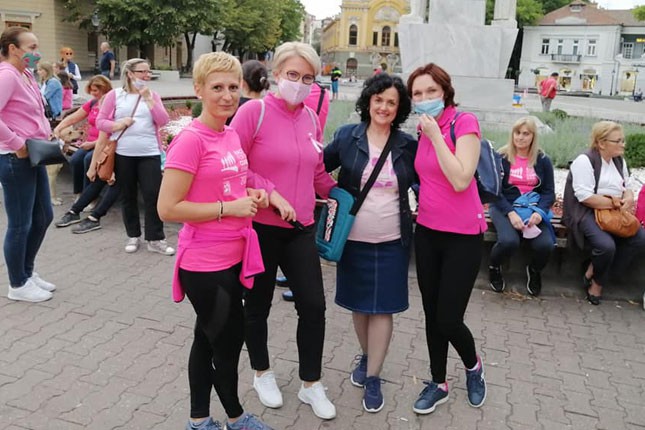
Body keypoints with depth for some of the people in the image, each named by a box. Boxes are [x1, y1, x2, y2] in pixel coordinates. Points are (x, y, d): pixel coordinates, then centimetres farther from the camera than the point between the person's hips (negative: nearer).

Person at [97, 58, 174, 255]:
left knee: (153, 195, -4)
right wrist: (117, 124, -14)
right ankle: (133, 236, 22)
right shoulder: (114, 95, 4)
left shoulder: (152, 95, 8)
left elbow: (163, 121, -4)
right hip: (123, 154, 0)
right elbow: (100, 121, 3)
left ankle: (155, 239, 4)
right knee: (128, 196, 9)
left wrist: (148, 98, -8)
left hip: (150, 154, 0)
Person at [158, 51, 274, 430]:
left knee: (210, 338, 20)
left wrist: (251, 195, 0)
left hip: (234, 257, 8)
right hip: (205, 264, -8)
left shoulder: (231, 134, 6)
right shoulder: (191, 139, -19)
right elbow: (168, 209, -22)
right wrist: (229, 208, -20)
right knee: (228, 341, 9)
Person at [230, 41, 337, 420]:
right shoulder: (254, 111, -12)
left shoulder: (312, 119, 6)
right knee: (258, 304, 13)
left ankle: (311, 384, 25)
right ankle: (262, 373, 37)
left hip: (301, 228, 5)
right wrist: (271, 194, -19)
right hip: (260, 226, -4)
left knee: (313, 304, 5)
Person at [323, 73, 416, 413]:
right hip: (354, 238, 1)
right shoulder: (347, 136, -3)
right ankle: (365, 357, 38)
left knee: (382, 306, 4)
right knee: (358, 303, 14)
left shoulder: (408, 145, -1)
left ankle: (373, 377, 17)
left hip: (392, 241, 0)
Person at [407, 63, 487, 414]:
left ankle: (473, 366, 31)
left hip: (462, 236, -6)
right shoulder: (422, 130, 6)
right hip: (427, 232, 6)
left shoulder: (465, 122, -12)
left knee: (448, 319, -2)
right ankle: (438, 383, 32)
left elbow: (461, 180, -23)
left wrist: (436, 135, -20)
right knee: (432, 315, 13)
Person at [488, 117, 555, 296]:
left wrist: (539, 211, -16)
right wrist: (510, 213, -19)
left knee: (545, 245, -25)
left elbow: (549, 192, 5)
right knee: (509, 241, -33)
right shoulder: (501, 157, 0)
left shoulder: (543, 160, 8)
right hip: (505, 207, -2)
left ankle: (534, 270, 13)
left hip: (533, 208, 2)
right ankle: (494, 267, 4)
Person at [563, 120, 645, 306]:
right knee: (606, 245, -33)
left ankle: (597, 280, -4)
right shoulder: (585, 161, -11)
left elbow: (627, 187, 21)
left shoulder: (619, 161, 15)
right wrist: (617, 203, -16)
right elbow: (585, 197, -19)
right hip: (587, 213, -8)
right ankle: (596, 278, 3)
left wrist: (628, 197, -4)